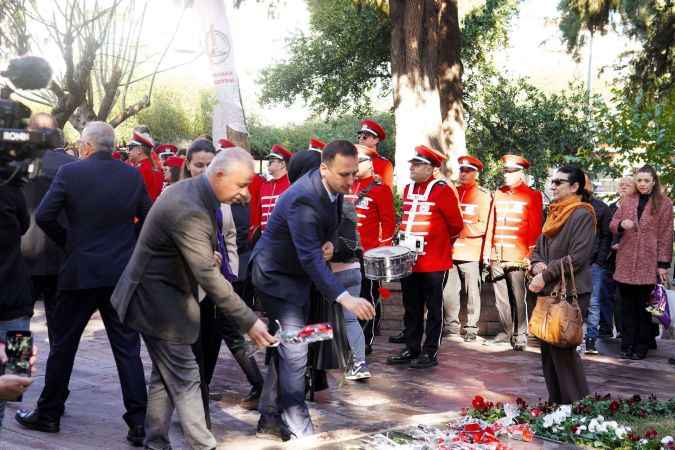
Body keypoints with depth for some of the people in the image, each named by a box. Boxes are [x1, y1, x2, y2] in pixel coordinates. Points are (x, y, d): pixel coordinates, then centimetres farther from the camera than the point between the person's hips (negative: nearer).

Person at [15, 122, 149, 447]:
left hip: (80, 272, -2)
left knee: (63, 345, 13)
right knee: (127, 349, 5)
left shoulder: (70, 172, -7)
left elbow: (43, 217, -10)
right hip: (122, 272, 2)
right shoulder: (133, 176, 1)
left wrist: (67, 241, 5)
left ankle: (48, 414, 25)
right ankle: (139, 423, 3)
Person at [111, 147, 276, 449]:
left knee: (166, 376, 16)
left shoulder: (190, 191, 3)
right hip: (158, 299, -10)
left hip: (160, 294, 10)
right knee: (186, 380, -3)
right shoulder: (189, 211, -29)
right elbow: (208, 276, -31)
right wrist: (249, 321, -30)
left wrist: (208, 255, 2)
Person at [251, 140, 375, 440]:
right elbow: (310, 258, -39)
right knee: (295, 351, -11)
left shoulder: (334, 188, -6)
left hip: (296, 274, 9)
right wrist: (345, 298, -47)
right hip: (276, 276, -9)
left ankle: (270, 416, 26)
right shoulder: (303, 200, -32)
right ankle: (298, 430, -3)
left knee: (286, 348, 14)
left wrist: (329, 243, -10)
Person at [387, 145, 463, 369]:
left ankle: (430, 353, 11)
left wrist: (441, 242, 8)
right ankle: (411, 349, 23)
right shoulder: (408, 189, 10)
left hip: (434, 262, -7)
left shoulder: (442, 190, -10)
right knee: (411, 308, 13)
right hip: (409, 260, 7)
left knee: (433, 309, 4)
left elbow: (456, 224, -3)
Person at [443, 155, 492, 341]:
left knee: (472, 293, 2)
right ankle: (451, 325, 16)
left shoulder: (484, 195, 1)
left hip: (472, 253, -4)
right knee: (448, 291, 3)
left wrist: (460, 228, -14)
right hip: (450, 251, 4)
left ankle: (471, 328, 11)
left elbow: (483, 226, -6)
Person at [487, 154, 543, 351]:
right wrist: (488, 250, 11)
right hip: (497, 256, 5)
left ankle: (520, 334, 5)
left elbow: (536, 229, -2)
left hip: (518, 257, -5)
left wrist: (531, 254, -7)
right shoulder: (498, 194, 14)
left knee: (518, 297, -3)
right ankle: (507, 331, 19)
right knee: (500, 297, 8)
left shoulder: (532, 195, 1)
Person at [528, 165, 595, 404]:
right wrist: (537, 264, -2)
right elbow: (538, 248, 20)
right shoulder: (554, 214, 15)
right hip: (549, 290, 8)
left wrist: (546, 276, -15)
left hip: (570, 292, -8)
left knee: (563, 349, -9)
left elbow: (577, 257, -17)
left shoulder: (582, 215, -9)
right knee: (548, 348, 11)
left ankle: (576, 404, 1)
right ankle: (556, 402, 20)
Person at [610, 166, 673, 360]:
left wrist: (663, 264, -5)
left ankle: (641, 347, 11)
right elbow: (613, 224, 12)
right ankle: (627, 344, 13)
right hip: (626, 261, 3)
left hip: (648, 263, -3)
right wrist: (621, 224, -12)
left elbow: (666, 235, -1)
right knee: (627, 306, 6)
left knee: (644, 307, 2)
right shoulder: (627, 201, 11)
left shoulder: (664, 203, 2)